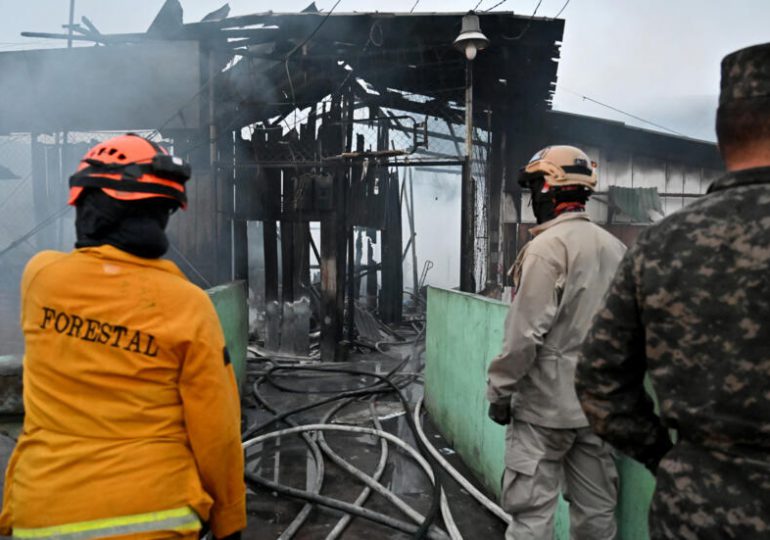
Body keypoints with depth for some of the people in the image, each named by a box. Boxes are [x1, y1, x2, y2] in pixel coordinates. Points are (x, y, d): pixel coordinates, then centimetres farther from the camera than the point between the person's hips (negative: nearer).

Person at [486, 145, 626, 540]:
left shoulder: (548, 246, -16)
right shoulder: (614, 246, 8)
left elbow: (525, 331, -19)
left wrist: (499, 389, -9)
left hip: (546, 402, -8)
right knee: (596, 508, 17)